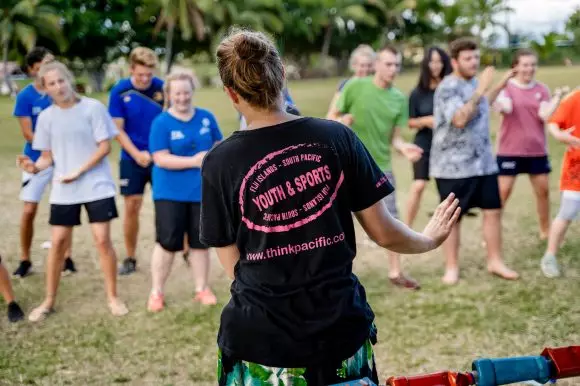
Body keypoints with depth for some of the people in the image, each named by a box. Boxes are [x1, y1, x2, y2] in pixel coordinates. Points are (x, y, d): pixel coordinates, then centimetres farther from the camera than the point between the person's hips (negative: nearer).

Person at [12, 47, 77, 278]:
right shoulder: (25, 96, -7)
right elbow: (28, 134, -9)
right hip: (37, 160, -1)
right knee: (29, 211, -1)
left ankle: (67, 258, 18)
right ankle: (25, 261, 13)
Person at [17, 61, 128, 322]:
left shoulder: (93, 108, -7)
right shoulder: (46, 117, 2)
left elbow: (105, 147, -9)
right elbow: (48, 156, 7)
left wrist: (78, 172, -15)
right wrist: (35, 167, -16)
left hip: (96, 186, -3)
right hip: (63, 190, 3)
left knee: (102, 240, -5)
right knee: (58, 242, 5)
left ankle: (113, 298, 9)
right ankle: (49, 301, 16)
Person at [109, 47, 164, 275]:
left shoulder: (162, 87, -8)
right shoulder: (119, 92, -8)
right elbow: (118, 129, -6)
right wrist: (137, 154, -17)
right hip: (132, 160, 0)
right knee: (132, 208, 4)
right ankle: (130, 258, 17)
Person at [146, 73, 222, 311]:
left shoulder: (206, 117, 3)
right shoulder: (161, 123, -10)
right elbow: (160, 159, -17)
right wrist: (194, 161, -24)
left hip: (202, 191, 4)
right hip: (170, 193, -3)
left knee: (200, 241, 11)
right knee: (167, 242, -2)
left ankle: (202, 289, 25)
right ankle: (156, 292, 12)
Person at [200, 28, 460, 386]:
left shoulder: (221, 161, -9)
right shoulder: (337, 137, -6)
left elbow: (234, 264, -1)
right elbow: (384, 233, -1)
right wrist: (428, 240, 20)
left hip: (261, 340, -1)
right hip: (340, 329, 2)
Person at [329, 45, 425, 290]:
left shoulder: (399, 99, 1)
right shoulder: (355, 87, -9)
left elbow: (394, 137, 4)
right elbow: (332, 119, -3)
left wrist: (404, 148, -18)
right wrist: (341, 123, -25)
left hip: (381, 167, 3)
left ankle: (395, 272, 16)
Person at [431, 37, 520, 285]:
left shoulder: (473, 83, 11)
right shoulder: (448, 88, -16)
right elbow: (460, 119, -30)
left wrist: (500, 85, 29)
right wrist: (481, 90, -30)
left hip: (483, 162, 8)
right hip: (453, 166, -8)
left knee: (493, 210, 8)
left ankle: (495, 262, 19)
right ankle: (452, 268, 13)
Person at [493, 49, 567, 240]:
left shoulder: (542, 89, 4)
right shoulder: (506, 87, -4)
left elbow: (545, 115, -7)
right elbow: (505, 108, -23)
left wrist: (557, 97, -17)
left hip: (537, 150, 4)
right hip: (510, 151, -4)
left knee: (543, 191, 11)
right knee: (502, 192, -4)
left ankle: (545, 231, 27)